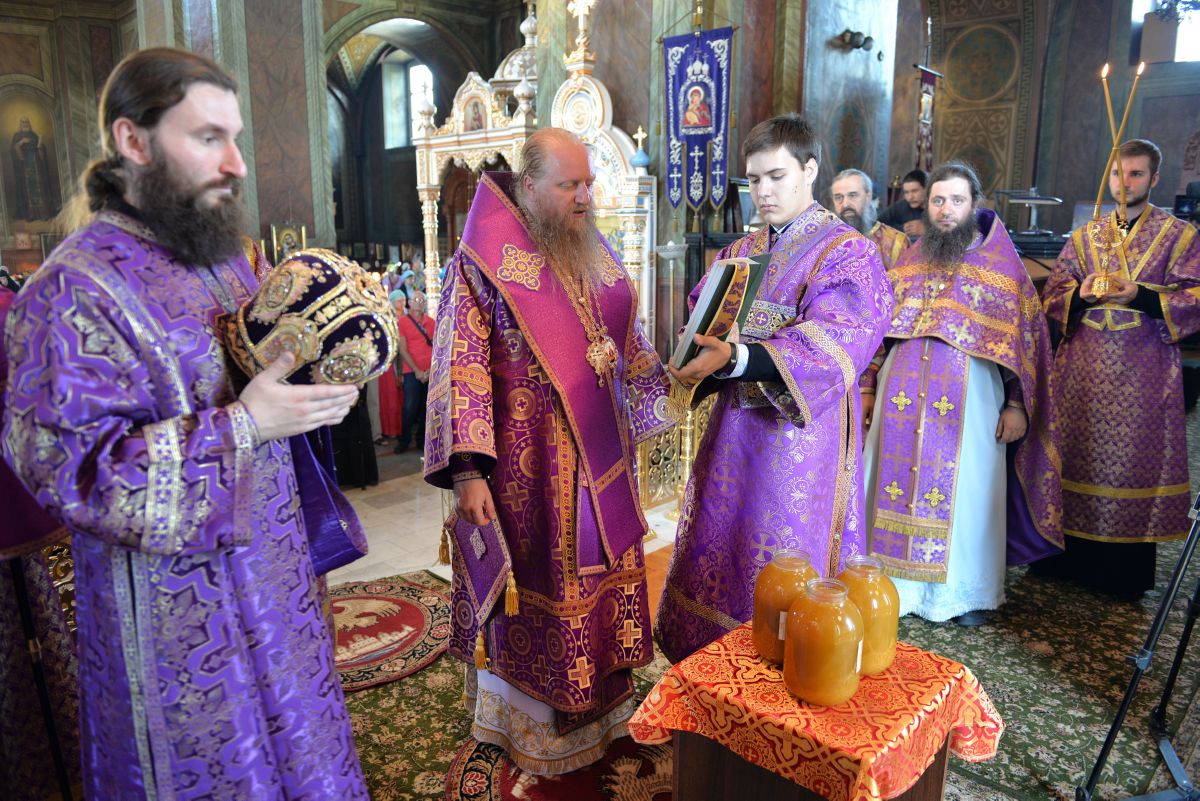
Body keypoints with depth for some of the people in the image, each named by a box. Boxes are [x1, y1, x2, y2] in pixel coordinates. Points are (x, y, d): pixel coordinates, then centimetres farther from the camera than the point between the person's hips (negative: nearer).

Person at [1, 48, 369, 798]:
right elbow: (70, 467, -22)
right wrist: (242, 424, -27)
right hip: (178, 609, -7)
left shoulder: (221, 252, 6)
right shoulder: (75, 291, -19)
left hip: (270, 575, 7)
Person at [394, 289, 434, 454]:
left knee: (427, 407, 6)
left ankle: (422, 438, 16)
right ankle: (405, 440, 8)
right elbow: (402, 350, -5)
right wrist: (416, 370, -10)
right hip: (412, 372, -3)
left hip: (431, 372, 3)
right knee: (410, 407, -4)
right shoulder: (402, 322, -1)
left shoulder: (431, 322, 9)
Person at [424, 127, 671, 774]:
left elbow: (629, 344, 17)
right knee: (535, 593, 9)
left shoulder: (595, 253, 8)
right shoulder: (483, 261, -11)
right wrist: (467, 472, -22)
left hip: (600, 461, 6)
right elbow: (461, 369, -17)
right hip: (528, 470, -6)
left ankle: (602, 703, 38)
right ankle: (536, 726, 31)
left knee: (601, 582, 16)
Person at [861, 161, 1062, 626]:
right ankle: (896, 580, 22)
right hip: (903, 399, 3)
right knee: (900, 484, 7)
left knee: (965, 491, 5)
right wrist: (868, 391, 10)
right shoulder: (909, 261, 11)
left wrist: (1017, 405, -4)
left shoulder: (1002, 264, 1)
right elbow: (879, 329, 13)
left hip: (969, 400, -3)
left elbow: (1025, 336, 1)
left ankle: (968, 590, 22)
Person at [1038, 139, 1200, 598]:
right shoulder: (1084, 236, 13)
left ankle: (1128, 571, 13)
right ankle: (1073, 555, 20)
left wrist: (1140, 295, -17)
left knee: (1134, 462, 0)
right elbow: (1053, 295, 9)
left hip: (1143, 372, -3)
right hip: (1082, 368, 3)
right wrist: (1081, 296, -12)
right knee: (1076, 455, 7)